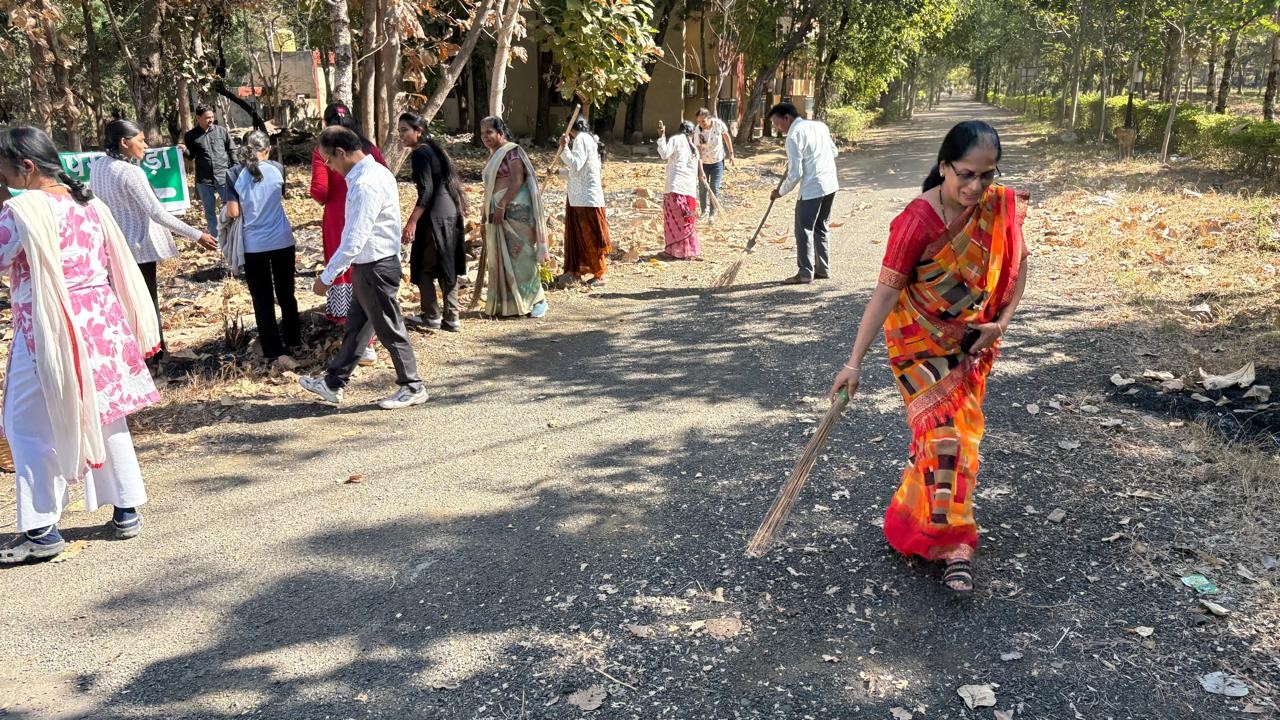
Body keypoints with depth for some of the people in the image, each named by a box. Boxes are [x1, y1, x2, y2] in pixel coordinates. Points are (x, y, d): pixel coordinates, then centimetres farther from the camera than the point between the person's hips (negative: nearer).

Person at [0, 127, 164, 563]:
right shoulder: (89, 204, 8)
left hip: (49, 331, -7)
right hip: (100, 324, 7)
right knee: (105, 417, 15)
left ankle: (41, 530, 7)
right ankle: (126, 511, 22)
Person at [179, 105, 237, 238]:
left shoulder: (221, 131, 2)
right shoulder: (191, 136, 2)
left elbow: (232, 150, 7)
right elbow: (191, 155, 8)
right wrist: (184, 150, -14)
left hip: (224, 176, -1)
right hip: (204, 180, 1)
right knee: (209, 210, 11)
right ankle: (215, 236, 23)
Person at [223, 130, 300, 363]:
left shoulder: (234, 174, -7)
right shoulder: (277, 169, -2)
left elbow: (233, 212, -9)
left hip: (254, 245, -1)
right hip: (282, 241, 2)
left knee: (262, 299, 7)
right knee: (286, 293, 18)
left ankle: (273, 350, 8)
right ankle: (293, 340, 30)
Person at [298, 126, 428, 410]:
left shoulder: (366, 184, -25)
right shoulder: (370, 172, 7)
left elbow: (355, 239, -26)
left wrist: (326, 277, -19)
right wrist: (341, 267, 18)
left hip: (375, 268, -10)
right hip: (368, 265, 10)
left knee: (389, 329, 4)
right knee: (355, 326, 17)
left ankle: (412, 388, 18)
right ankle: (333, 384, 28)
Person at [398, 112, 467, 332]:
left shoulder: (420, 154, -11)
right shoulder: (433, 149, 16)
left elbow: (426, 191, -19)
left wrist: (412, 222, -22)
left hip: (434, 215, -9)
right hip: (450, 213, 9)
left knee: (424, 266, 3)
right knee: (447, 266, 11)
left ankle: (432, 317, 9)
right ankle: (451, 318, 14)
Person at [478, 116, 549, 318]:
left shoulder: (512, 152, -8)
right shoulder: (493, 156, 19)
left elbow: (517, 181, -17)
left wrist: (502, 206, -20)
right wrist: (487, 207, 15)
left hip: (515, 209, -9)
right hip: (498, 212, 9)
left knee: (519, 255, -8)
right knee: (501, 257, 7)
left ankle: (537, 300, -1)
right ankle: (505, 303, 13)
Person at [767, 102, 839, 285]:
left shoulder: (794, 136, -12)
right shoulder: (820, 125, 11)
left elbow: (795, 174, -15)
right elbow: (834, 151, 21)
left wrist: (780, 192, -1)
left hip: (811, 189, -8)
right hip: (831, 184, 8)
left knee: (804, 230, 1)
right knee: (820, 228, 18)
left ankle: (805, 273, 2)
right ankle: (823, 269, 22)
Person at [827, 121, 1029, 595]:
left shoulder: (1003, 207, -10)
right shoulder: (917, 222, -25)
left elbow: (1016, 266, 5)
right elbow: (886, 290, -24)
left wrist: (1001, 323, -7)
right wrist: (855, 361, -25)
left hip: (972, 342, 5)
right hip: (921, 341, -5)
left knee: (962, 431, 11)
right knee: (942, 434, -11)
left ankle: (917, 514, 31)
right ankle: (952, 543, 3)